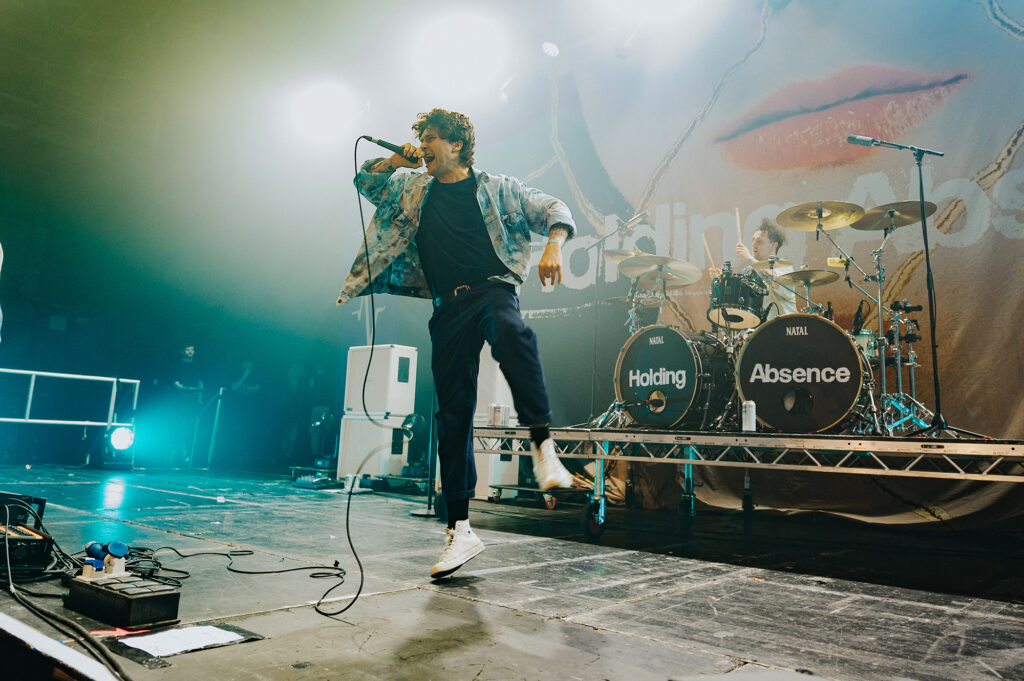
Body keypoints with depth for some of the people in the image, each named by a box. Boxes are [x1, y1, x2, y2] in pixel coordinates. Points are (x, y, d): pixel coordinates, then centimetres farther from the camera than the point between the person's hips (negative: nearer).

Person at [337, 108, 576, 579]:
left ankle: (543, 444, -39)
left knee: (511, 333, -40)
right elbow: (365, 182, 33)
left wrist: (553, 246, -12)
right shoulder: (414, 189, 23)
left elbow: (552, 209, 10)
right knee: (452, 412, -3)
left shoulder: (496, 188, 13)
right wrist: (397, 160, 15)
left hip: (492, 289, -2)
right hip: (448, 307, 3)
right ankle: (460, 530, 3)